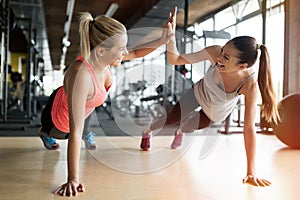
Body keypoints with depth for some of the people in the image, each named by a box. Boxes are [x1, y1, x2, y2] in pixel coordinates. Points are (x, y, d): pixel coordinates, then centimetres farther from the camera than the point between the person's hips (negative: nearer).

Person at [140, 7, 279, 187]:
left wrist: (251, 172, -35)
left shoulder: (250, 84, -40)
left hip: (216, 113, 0)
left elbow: (249, 128, -37)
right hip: (199, 93, 0)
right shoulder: (215, 52, -38)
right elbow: (175, 60, -28)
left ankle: (180, 131, 61)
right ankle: (147, 132, 38)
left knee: (187, 126, 19)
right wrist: (171, 35, -47)